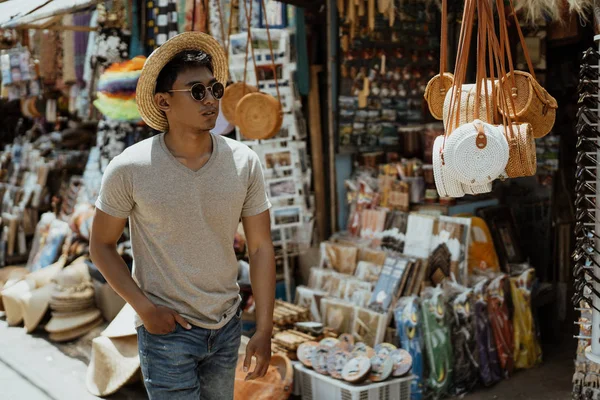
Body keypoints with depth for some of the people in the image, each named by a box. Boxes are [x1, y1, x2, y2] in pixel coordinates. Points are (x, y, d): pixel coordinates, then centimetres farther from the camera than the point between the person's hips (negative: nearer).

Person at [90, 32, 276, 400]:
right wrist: (144, 307, -14)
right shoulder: (129, 169, -15)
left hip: (227, 324, 3)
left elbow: (261, 246, -4)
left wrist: (265, 329, -5)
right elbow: (102, 246, -4)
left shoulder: (245, 162, -9)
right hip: (167, 329, -3)